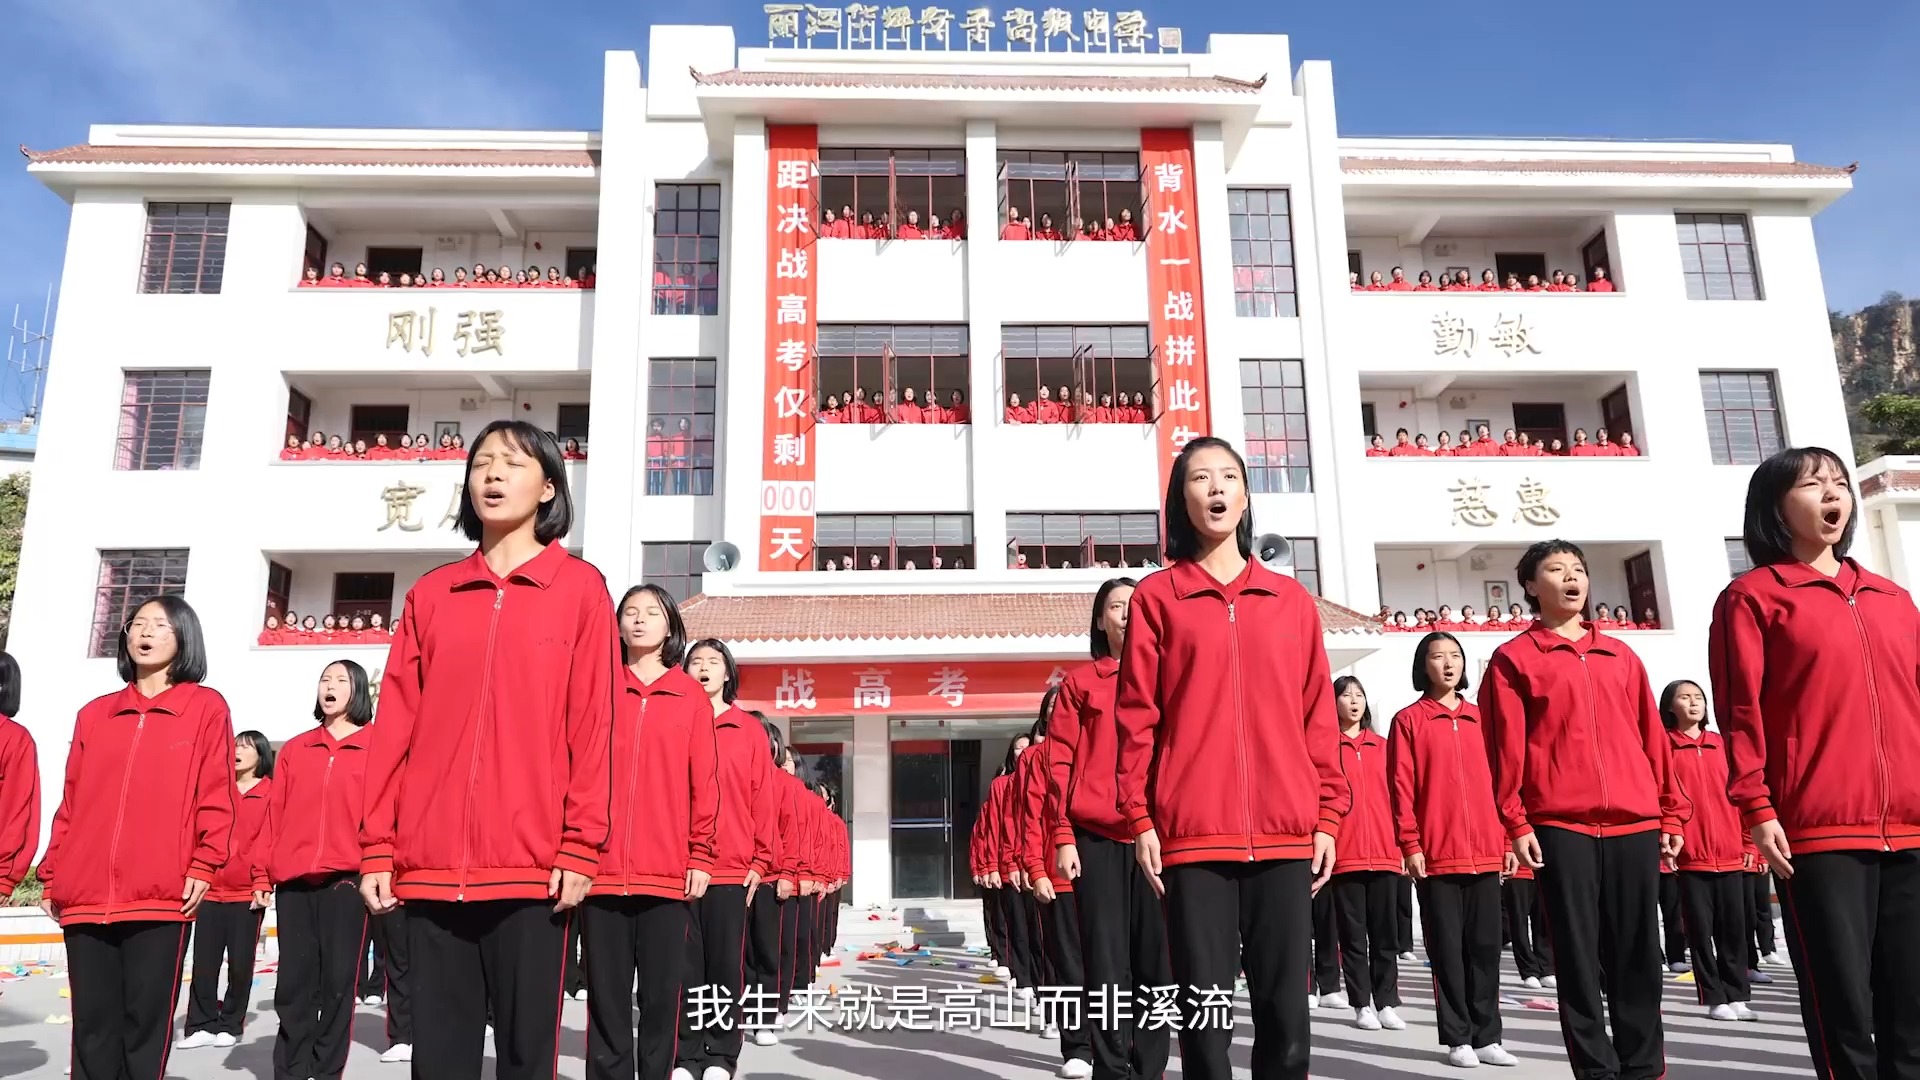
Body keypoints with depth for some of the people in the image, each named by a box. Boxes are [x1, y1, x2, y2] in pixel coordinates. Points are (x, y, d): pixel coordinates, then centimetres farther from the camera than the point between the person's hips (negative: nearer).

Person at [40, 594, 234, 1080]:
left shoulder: (206, 706, 4)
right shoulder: (94, 713, 17)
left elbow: (215, 795, -1)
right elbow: (72, 800, 17)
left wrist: (203, 863, -9)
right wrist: (51, 873, 11)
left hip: (162, 896, -4)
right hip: (85, 895, 4)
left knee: (145, 1022, 0)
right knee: (92, 1024, 7)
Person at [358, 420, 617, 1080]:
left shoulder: (580, 588, 3)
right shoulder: (430, 593, 12)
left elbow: (591, 726, -2)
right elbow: (395, 725, 10)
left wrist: (581, 847, -8)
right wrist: (377, 846, 4)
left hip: (532, 867, -3)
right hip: (430, 866, 3)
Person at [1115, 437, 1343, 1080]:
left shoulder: (1291, 599, 12)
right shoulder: (1156, 598, 5)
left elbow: (1318, 716, 11)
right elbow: (1136, 716, 1)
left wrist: (1329, 815, 6)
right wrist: (1140, 818, -4)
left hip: (1285, 833, 2)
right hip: (1193, 834, -2)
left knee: (1285, 1004, 6)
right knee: (1204, 1004, 2)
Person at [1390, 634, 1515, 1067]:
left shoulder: (1480, 719, 12)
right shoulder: (1408, 721, 0)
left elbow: (1496, 781, 13)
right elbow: (1402, 789, -4)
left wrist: (1506, 839, 8)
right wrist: (1410, 844, -10)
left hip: (1485, 853, 4)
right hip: (1436, 856, -4)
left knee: (1486, 947, 7)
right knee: (1447, 950, 3)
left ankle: (1487, 1036, 17)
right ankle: (1458, 1039, 12)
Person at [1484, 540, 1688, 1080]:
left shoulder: (1621, 655, 16)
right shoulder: (1513, 658, 4)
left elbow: (1652, 737, 15)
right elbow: (1506, 747, -2)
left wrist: (1670, 811, 10)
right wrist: (1515, 820, -8)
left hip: (1635, 822, 4)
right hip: (1559, 825, -4)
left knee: (1638, 951, 8)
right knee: (1578, 953, 1)